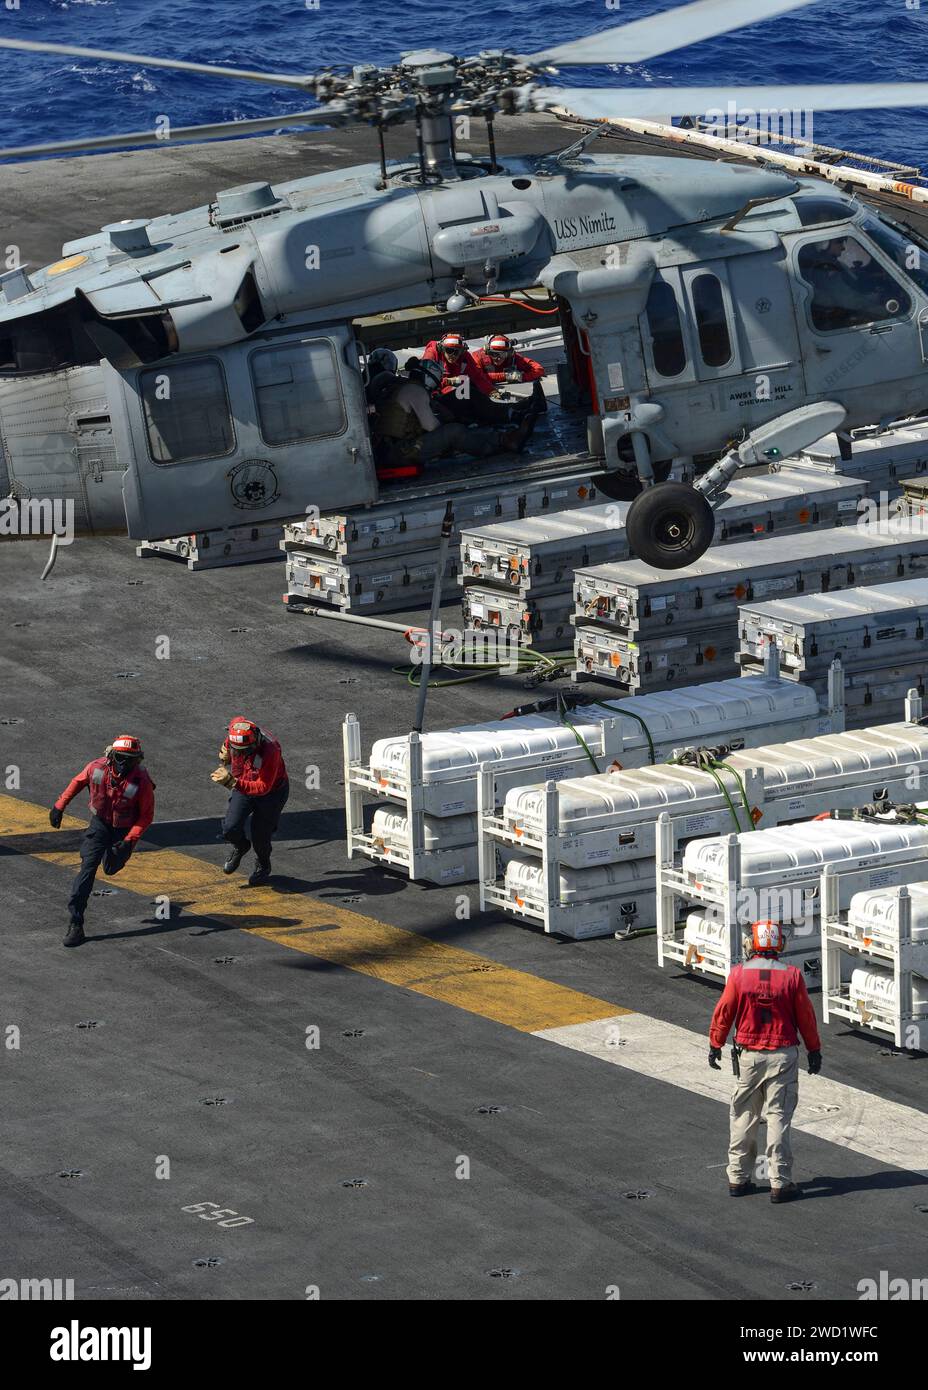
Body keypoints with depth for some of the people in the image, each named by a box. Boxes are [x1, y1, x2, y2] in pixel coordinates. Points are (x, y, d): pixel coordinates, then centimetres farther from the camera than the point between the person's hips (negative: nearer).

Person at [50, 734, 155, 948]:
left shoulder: (141, 782, -27)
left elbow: (147, 816, -18)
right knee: (88, 868, -14)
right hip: (100, 823, 1)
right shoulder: (97, 768, -20)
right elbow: (78, 782, 2)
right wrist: (59, 806, 4)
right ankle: (76, 924, -15)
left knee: (111, 869, 20)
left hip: (124, 830, -1)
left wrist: (129, 841, -28)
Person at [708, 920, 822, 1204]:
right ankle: (780, 1183, 0)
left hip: (748, 1056, 1)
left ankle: (738, 1178, 17)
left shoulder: (739, 974, -7)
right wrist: (814, 1050, 11)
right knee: (779, 1117, 2)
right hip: (783, 1055, -1)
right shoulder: (792, 976, -8)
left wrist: (715, 1046, 13)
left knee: (744, 1117, 12)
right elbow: (806, 1017, -1)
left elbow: (723, 1013, -1)